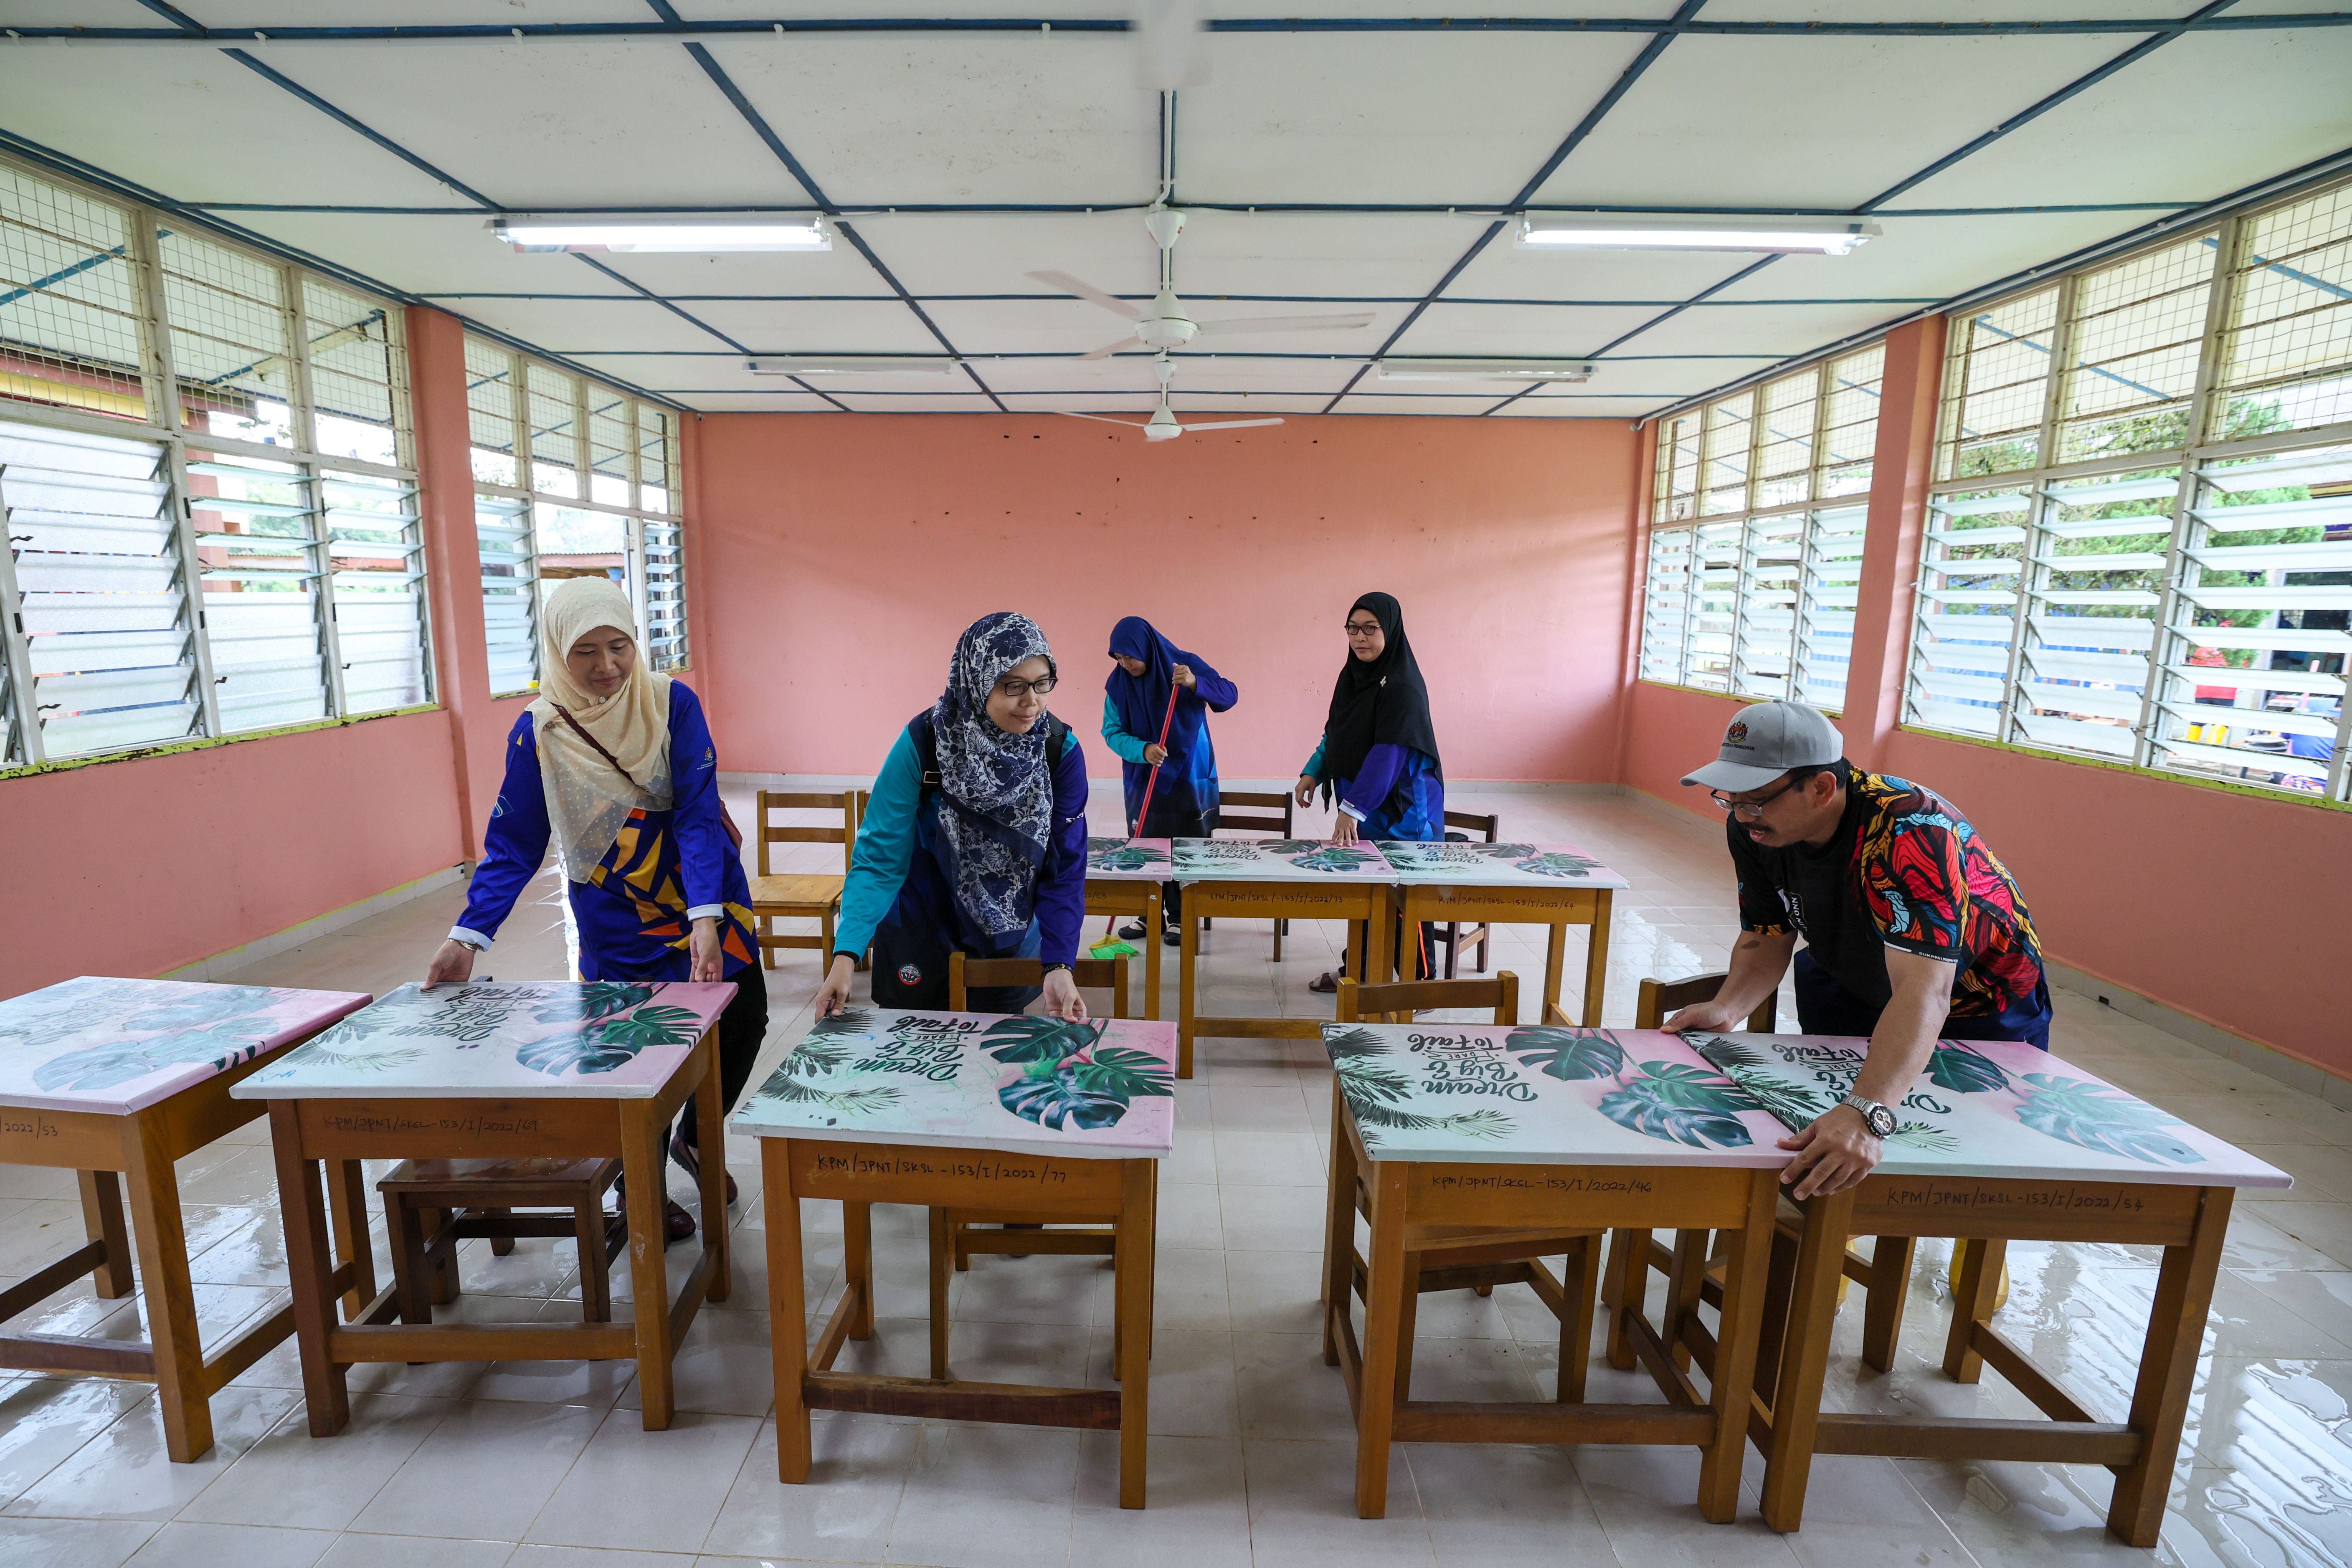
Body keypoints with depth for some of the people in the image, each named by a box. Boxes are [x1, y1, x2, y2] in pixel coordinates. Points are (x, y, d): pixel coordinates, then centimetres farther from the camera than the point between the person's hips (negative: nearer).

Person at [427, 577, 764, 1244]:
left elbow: (699, 814, -19)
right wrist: (467, 937, -13)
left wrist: (705, 917, -30)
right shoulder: (538, 731, -9)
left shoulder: (673, 704, -13)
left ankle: (693, 1137, 38)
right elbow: (513, 844, -4)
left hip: (705, 901, 1)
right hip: (616, 927, -1)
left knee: (744, 1018, 6)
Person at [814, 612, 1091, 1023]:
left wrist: (1059, 965, -28)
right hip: (921, 933, -1)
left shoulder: (1061, 751, -19)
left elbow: (1065, 868, -17)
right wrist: (846, 954, -32)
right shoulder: (924, 740, -23)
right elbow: (880, 856, -22)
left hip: (1008, 938, 2)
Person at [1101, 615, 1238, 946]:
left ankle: (1179, 917, 14)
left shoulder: (1185, 664, -11)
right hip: (1144, 779, 3)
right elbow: (1112, 732, -5)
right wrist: (1143, 750, -24)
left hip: (1189, 776, -2)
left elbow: (1229, 695, -16)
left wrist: (1195, 683, -34)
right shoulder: (1118, 683, -4)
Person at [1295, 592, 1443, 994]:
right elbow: (1335, 733, 16)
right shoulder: (1353, 675, 6)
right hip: (1360, 809, 8)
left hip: (1398, 809, -8)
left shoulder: (1403, 686, -19)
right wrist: (1313, 772, 4)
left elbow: (1388, 754, -25)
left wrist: (1353, 809, -28)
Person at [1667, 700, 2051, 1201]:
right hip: (1860, 986, 5)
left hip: (1984, 1013, -4)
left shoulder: (1909, 834, -41)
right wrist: (1726, 1009, -33)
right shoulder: (1753, 827, -21)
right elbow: (1766, 940, -13)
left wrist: (1867, 1116, -64)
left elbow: (1924, 991, -52)